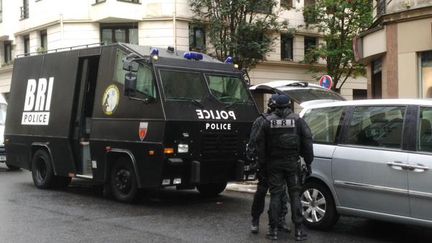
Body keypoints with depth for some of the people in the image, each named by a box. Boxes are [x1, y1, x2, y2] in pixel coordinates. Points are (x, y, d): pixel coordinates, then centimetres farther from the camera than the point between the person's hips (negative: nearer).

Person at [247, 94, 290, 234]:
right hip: (264, 164, -3)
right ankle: (255, 221, 14)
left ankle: (281, 220, 16)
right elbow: (252, 143, -1)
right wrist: (251, 158, -9)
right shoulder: (261, 121, 0)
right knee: (261, 192, 1)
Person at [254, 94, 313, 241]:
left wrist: (263, 160, 11)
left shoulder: (268, 121, 2)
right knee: (295, 194, 6)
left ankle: (273, 229, 7)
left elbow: (259, 142, 2)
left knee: (275, 195, 5)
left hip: (274, 163, 0)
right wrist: (308, 162, 4)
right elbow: (307, 141, -1)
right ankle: (298, 230, 5)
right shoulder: (297, 120, 1)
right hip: (292, 163, 0)